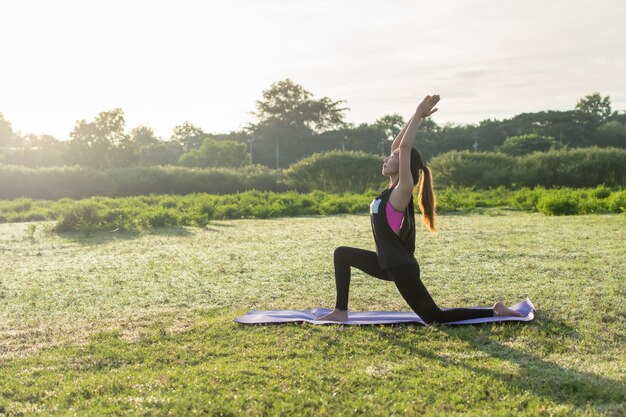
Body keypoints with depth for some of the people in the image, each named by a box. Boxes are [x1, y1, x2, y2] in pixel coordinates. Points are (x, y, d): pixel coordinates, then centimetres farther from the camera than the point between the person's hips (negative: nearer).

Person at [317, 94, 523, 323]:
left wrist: (419, 115, -20)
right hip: (388, 262, 9)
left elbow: (405, 148, -25)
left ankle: (494, 311, 6)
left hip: (402, 267, -9)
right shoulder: (393, 188, 7)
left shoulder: (402, 191, -16)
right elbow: (397, 145, 12)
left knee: (435, 317, -3)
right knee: (342, 254, 17)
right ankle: (340, 311, 18)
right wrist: (415, 116, 9)